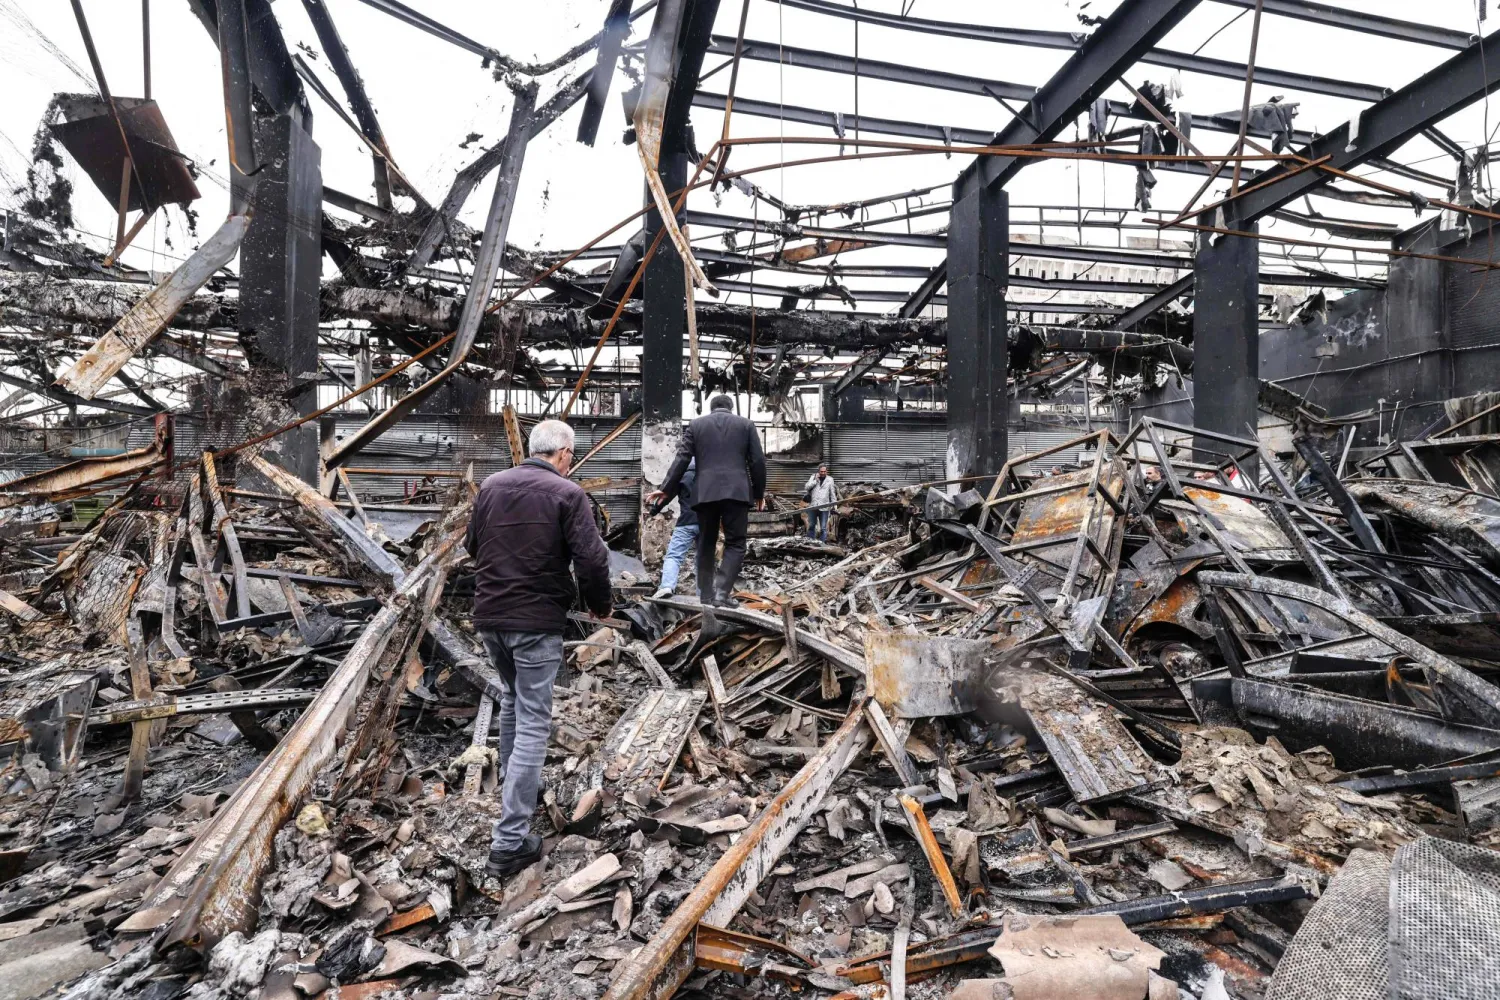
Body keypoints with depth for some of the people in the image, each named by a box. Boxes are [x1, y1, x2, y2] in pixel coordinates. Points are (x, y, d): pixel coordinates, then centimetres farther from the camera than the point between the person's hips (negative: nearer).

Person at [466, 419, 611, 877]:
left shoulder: (491, 485, 6)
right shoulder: (567, 493, -11)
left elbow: (472, 546, 16)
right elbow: (592, 560, -16)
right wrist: (600, 606, 1)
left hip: (489, 615, 7)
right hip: (537, 621, -6)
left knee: (511, 699, 26)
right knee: (533, 721, 1)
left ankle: (516, 785, 45)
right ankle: (510, 840, 4)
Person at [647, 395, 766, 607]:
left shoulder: (696, 424, 12)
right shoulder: (745, 424, 11)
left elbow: (682, 459, 6)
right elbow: (757, 461, 6)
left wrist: (666, 489, 10)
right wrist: (759, 492, 15)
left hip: (706, 492, 2)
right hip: (736, 491, -1)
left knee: (706, 544, 11)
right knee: (735, 543, 3)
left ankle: (706, 596, 14)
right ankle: (722, 591, -13)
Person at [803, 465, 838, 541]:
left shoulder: (830, 480, 5)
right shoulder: (813, 477, 7)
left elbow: (833, 493, 7)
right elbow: (807, 487, -4)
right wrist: (815, 480, -10)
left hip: (824, 507, -1)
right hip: (812, 506, 2)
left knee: (823, 528, -1)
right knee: (811, 526, 12)